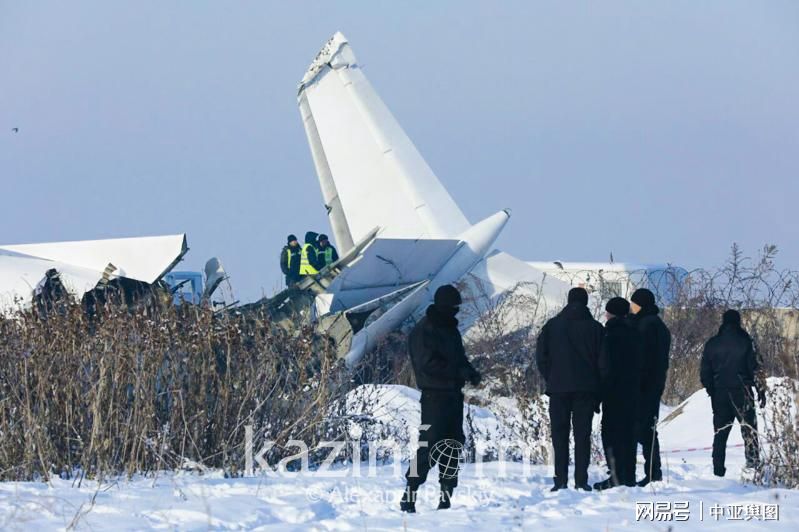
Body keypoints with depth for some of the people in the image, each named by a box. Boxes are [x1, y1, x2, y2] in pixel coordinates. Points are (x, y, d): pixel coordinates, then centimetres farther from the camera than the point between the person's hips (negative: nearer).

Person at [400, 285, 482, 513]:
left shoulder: (449, 328, 16)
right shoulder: (424, 330, -10)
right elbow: (427, 363, -19)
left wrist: (470, 371, 2)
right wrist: (460, 372, -21)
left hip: (453, 394, 9)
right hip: (434, 394, -9)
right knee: (429, 444, -12)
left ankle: (446, 497, 14)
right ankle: (409, 497, -9)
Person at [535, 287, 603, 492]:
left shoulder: (552, 325, 2)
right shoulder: (595, 328, 1)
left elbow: (541, 356, 1)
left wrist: (551, 379, 11)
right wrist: (597, 387, 10)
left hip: (558, 388, 0)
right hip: (587, 388, 0)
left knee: (559, 434, 4)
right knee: (582, 434, 2)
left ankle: (561, 480, -3)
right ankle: (581, 480, -4)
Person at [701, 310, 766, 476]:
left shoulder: (712, 344, 5)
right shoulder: (745, 342, -6)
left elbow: (705, 373, 8)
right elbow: (755, 369, -8)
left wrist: (711, 391, 21)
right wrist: (761, 392, 1)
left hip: (719, 395, 3)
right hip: (742, 393, -3)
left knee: (720, 433, 7)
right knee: (749, 430, 3)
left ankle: (718, 470, 2)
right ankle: (753, 462, -6)